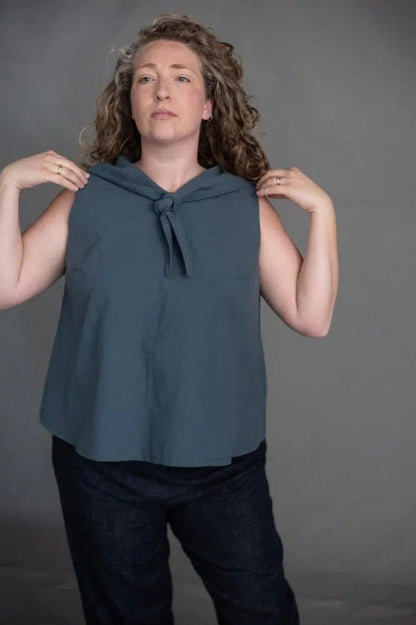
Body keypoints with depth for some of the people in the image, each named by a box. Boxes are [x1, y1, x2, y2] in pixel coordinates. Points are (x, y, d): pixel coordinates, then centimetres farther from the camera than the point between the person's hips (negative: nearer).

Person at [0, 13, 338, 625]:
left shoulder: (247, 206, 0)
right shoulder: (87, 197, 0)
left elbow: (311, 317, -3)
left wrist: (321, 211, -9)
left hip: (223, 461, 0)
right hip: (102, 460, 0)